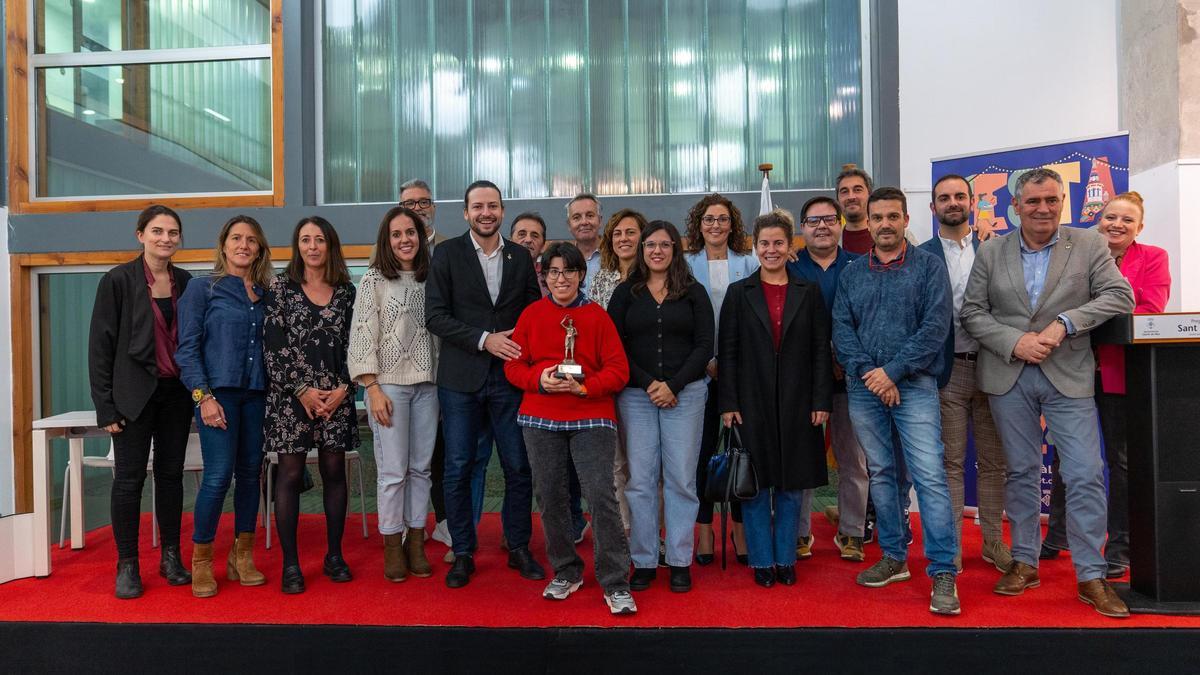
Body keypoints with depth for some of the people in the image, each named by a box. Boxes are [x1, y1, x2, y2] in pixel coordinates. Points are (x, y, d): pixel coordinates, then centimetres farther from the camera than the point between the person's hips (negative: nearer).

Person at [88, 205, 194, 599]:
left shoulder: (185, 282, 6)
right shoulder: (118, 281, -5)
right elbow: (101, 345, -6)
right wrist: (105, 406, -9)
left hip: (176, 392, 4)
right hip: (135, 393, -4)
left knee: (171, 474, 9)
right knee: (129, 478, 1)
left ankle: (171, 557, 20)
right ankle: (127, 566, 12)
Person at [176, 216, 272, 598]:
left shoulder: (265, 295, 13)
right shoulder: (202, 289, 2)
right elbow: (187, 348, -3)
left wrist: (274, 390, 3)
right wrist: (203, 396, -12)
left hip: (256, 394, 4)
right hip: (217, 391, -4)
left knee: (250, 473, 6)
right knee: (219, 475, -10)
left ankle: (242, 557, 17)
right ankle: (201, 562, 6)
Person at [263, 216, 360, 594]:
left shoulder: (346, 291, 7)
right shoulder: (280, 286, 2)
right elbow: (273, 346, -4)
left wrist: (343, 388, -6)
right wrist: (302, 390, -10)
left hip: (336, 396, 2)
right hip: (291, 396, -2)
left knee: (334, 471, 6)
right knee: (290, 474, 0)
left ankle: (334, 555, 18)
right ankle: (290, 563, 8)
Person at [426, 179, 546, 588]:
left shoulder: (520, 257, 8)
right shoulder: (447, 254, 0)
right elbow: (435, 315, -6)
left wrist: (525, 352, -5)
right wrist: (484, 339, -15)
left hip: (509, 377, 2)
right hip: (460, 378, -2)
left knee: (519, 467, 6)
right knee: (458, 468, 4)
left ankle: (519, 548, 22)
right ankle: (463, 554, 19)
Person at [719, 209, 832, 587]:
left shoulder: (809, 293, 6)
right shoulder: (739, 293, 4)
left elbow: (821, 350, 3)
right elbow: (727, 352, 0)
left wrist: (821, 401, -4)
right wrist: (728, 404, -6)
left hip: (797, 402, 1)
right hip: (752, 402, -1)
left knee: (792, 484, 9)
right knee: (756, 483, 5)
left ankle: (786, 559, 22)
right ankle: (762, 560, 18)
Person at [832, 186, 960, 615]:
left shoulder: (929, 267, 2)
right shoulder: (851, 273, 11)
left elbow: (936, 326, -7)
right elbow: (841, 329, 4)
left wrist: (893, 371, -13)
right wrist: (868, 373, -9)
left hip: (914, 385, -3)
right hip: (864, 387, 4)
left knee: (929, 475, -9)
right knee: (880, 473, 11)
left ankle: (943, 572, -1)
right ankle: (894, 558, 23)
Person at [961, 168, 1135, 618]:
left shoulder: (1089, 245, 2)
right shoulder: (991, 252, 5)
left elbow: (1120, 296, -4)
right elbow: (972, 312, 2)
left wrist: (1065, 322, -17)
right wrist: (1015, 342, -12)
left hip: (1068, 376, -1)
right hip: (1009, 378, 1)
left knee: (1085, 476, -3)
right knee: (1021, 472, 10)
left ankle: (1092, 576, 10)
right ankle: (1024, 563, 22)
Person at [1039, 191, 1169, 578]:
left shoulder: (1153, 258, 1)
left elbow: (1150, 310, -11)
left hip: (1120, 372, -2)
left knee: (1120, 460, 7)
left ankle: (1119, 550, 19)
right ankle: (1056, 537, 25)